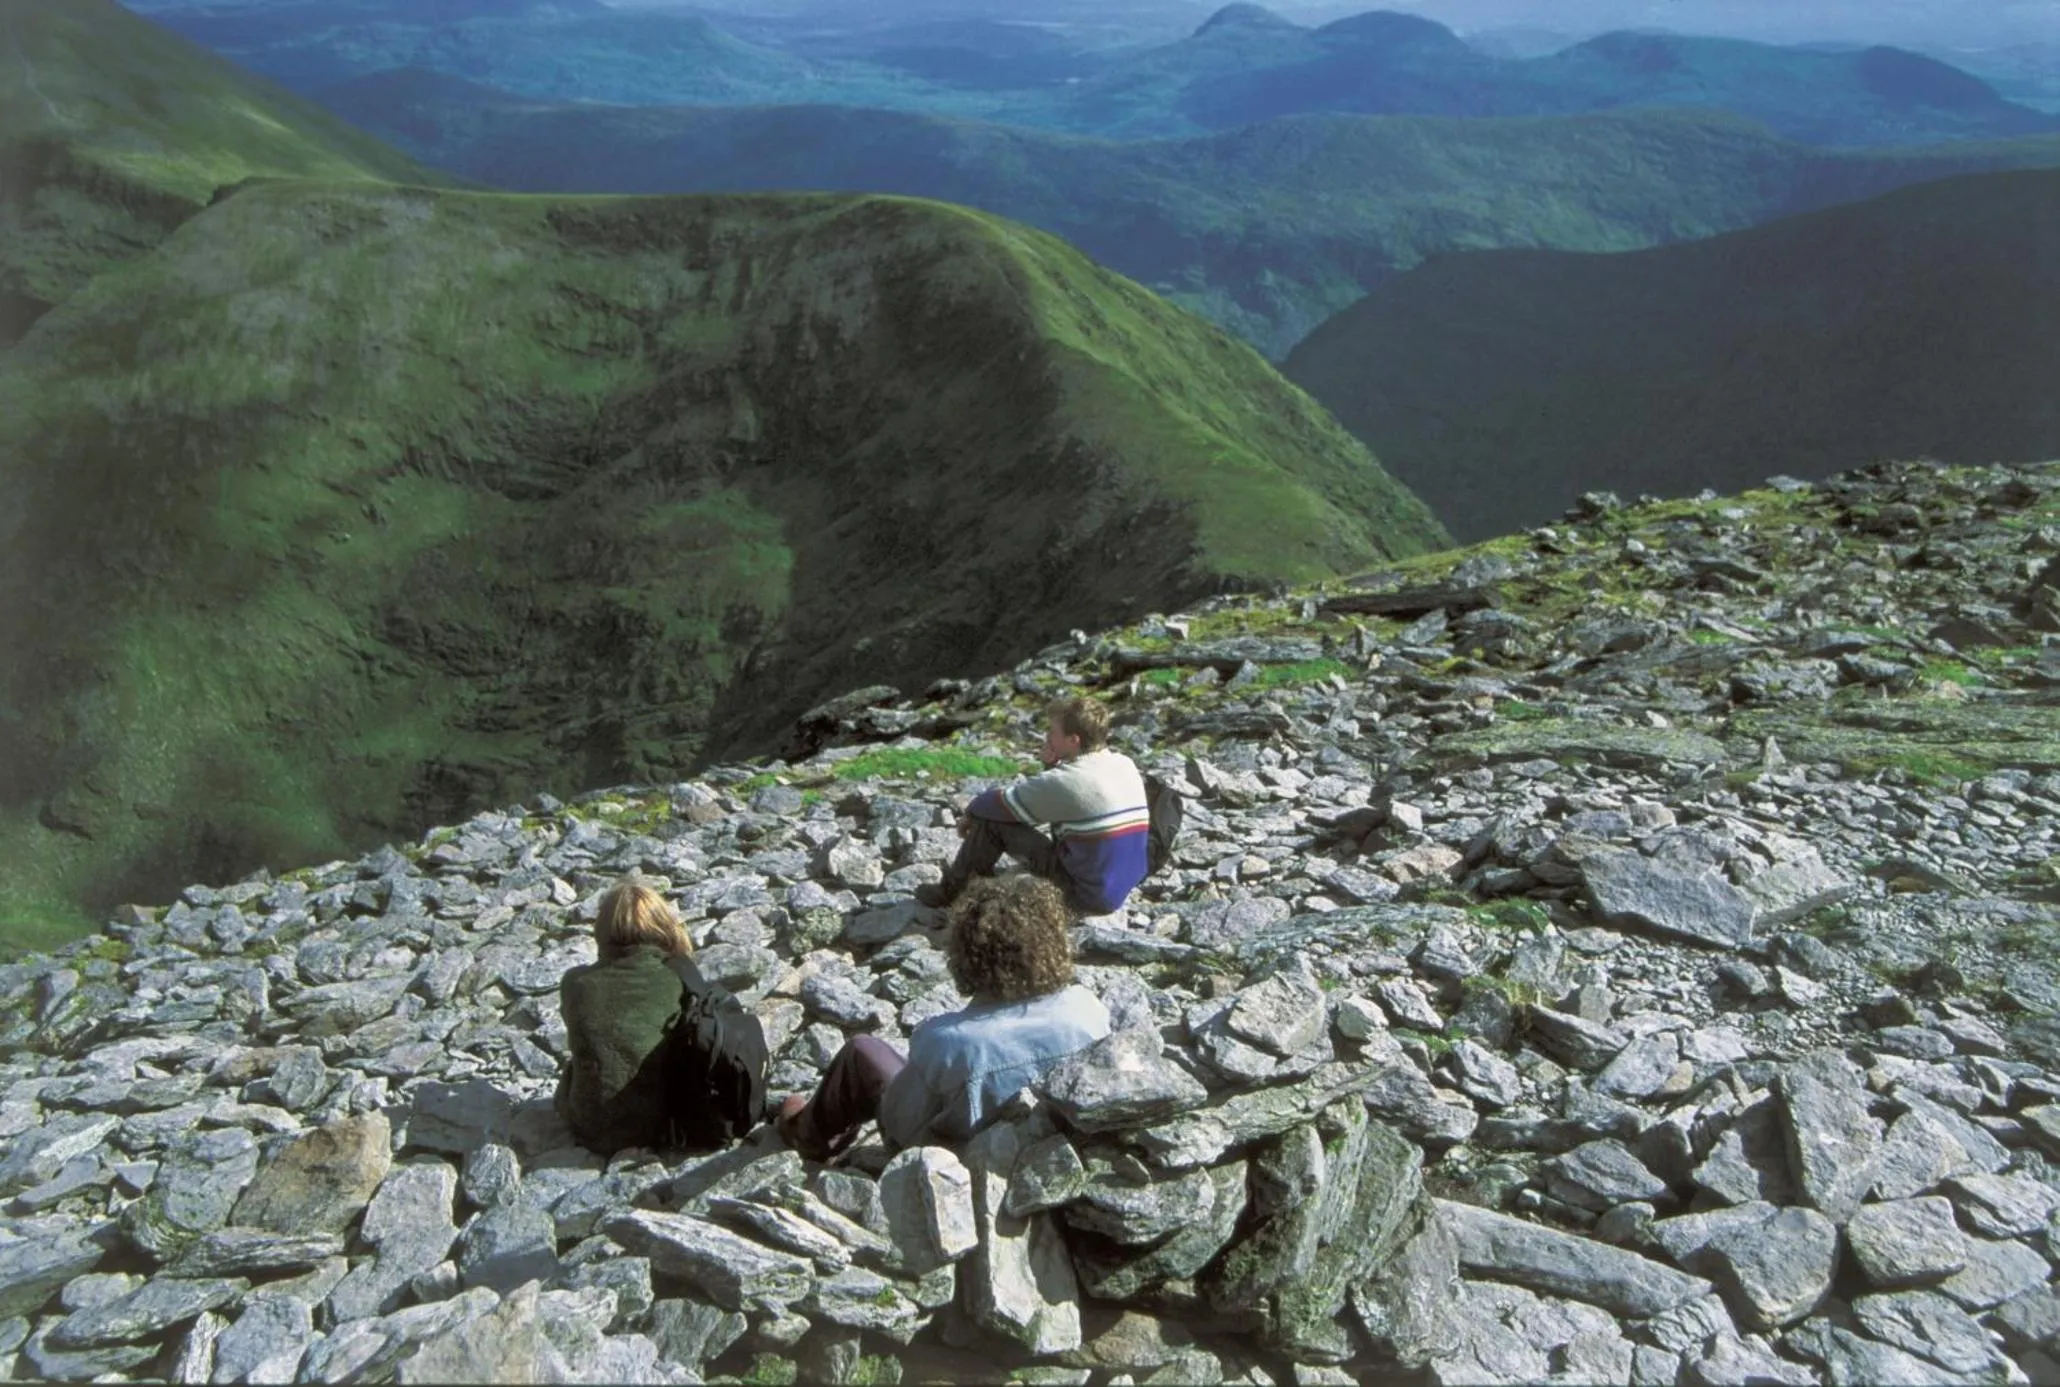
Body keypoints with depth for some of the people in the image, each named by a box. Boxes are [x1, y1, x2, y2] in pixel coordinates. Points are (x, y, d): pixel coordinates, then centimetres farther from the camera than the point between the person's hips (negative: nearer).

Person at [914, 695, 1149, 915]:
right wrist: (1054, 765, 1)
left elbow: (998, 802, -9)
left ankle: (952, 892, 16)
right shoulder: (1126, 766, 2)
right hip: (1122, 891, 8)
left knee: (990, 818, -3)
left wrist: (970, 811, 12)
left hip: (1086, 895, -8)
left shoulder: (1066, 782, -21)